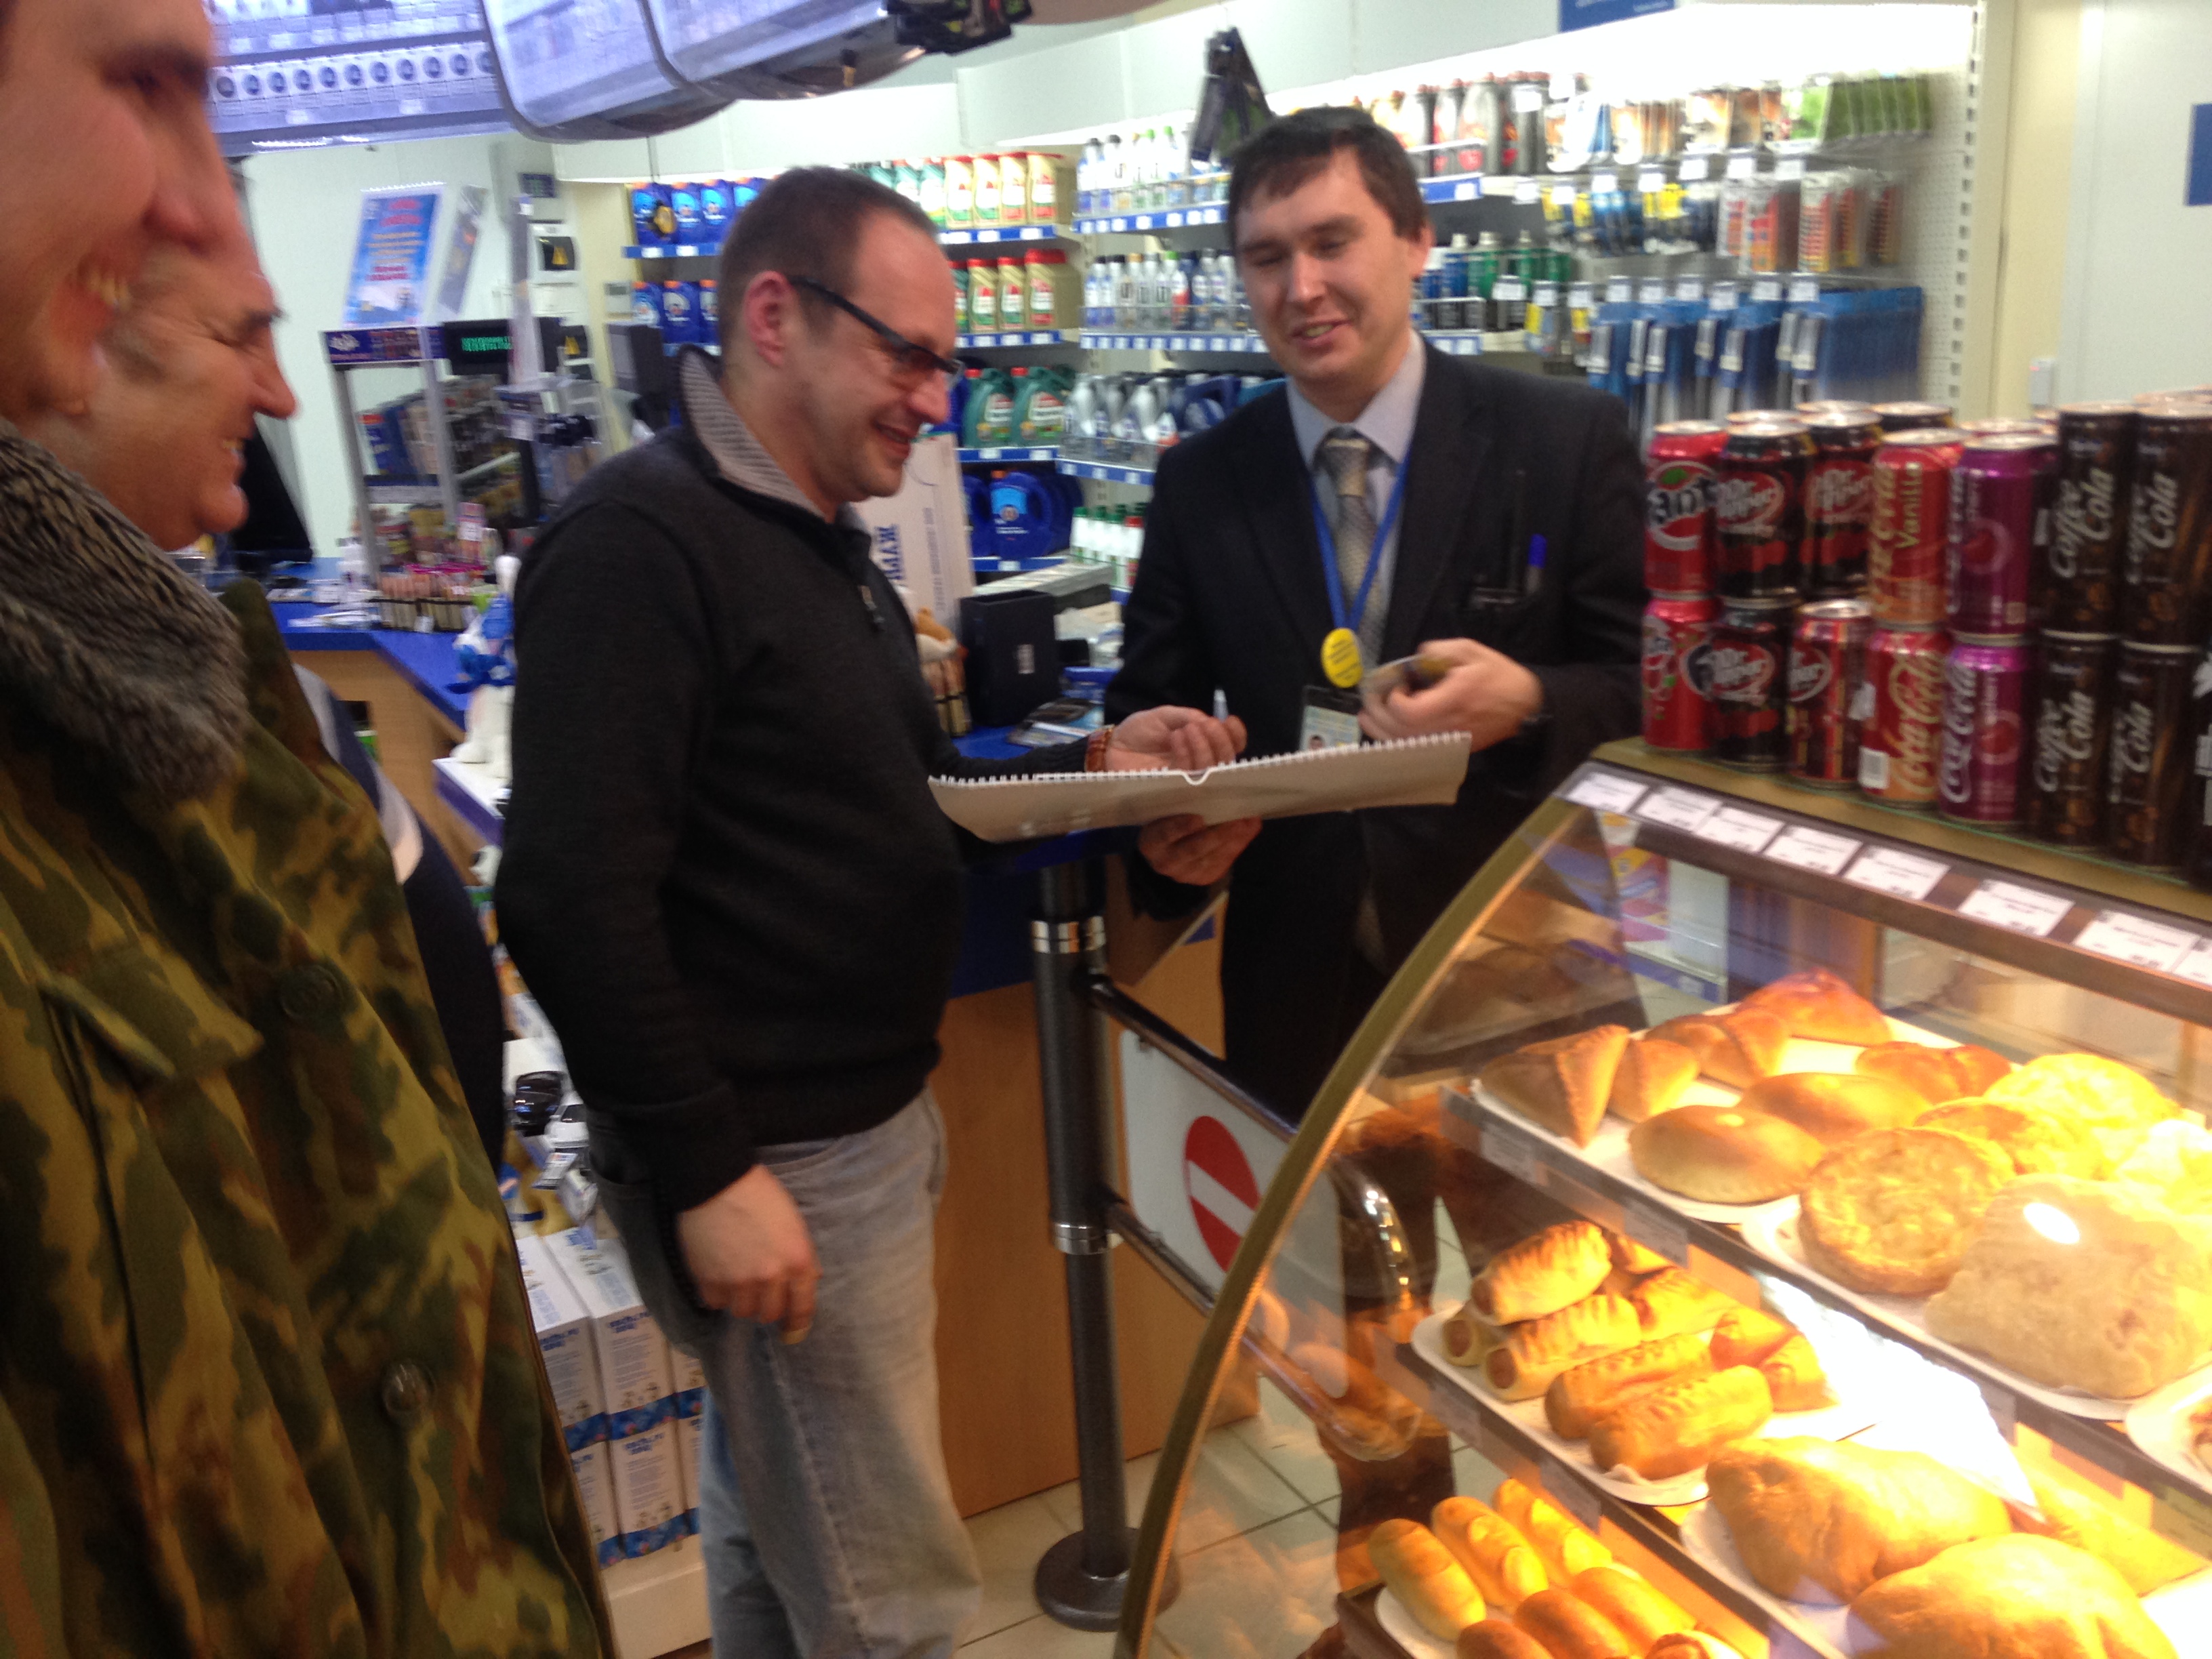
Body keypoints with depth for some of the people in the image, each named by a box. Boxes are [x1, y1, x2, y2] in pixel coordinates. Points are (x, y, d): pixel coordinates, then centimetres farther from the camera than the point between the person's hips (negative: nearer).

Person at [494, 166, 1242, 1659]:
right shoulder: (645, 542, -19)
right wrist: (707, 1176, -23)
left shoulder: (817, 543, 13)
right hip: (770, 1164, -10)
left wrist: (1091, 766, 3)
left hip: (868, 1121, 10)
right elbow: (576, 903, -25)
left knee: (772, 1512, 26)